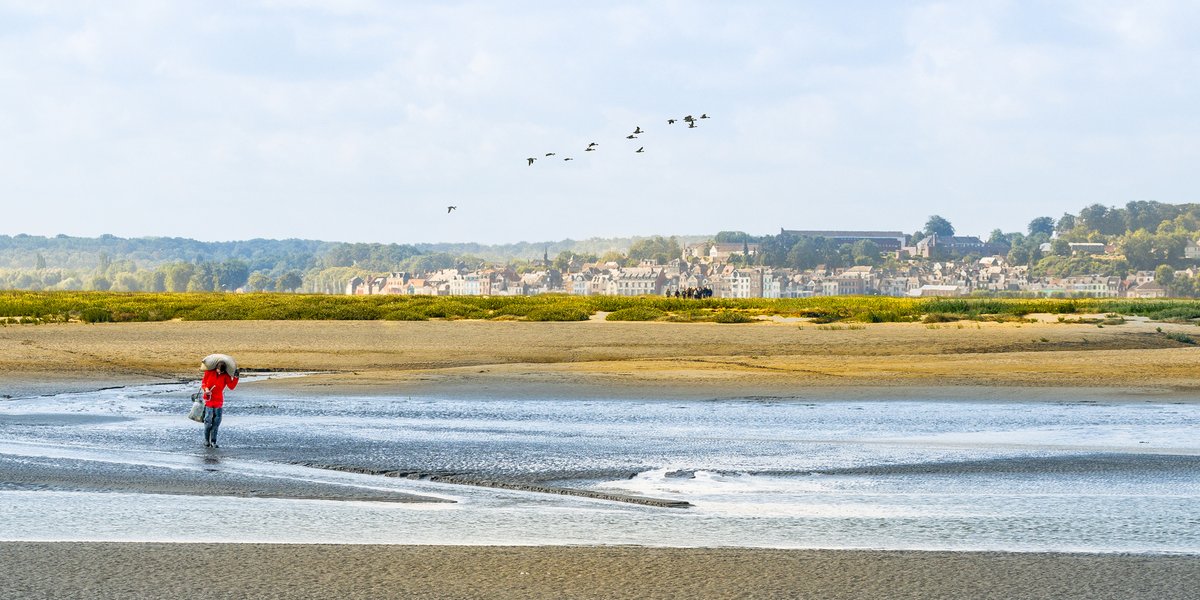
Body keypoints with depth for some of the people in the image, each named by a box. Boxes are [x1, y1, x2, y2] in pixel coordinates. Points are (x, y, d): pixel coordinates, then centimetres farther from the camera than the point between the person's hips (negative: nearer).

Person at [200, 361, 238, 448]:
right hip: (209, 399, -1)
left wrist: (235, 378, -19)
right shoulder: (209, 372, -4)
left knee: (216, 421, 0)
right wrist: (206, 389, -13)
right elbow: (203, 382, 5)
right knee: (208, 420, -4)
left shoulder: (226, 375, -2)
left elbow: (231, 386, -9)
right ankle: (206, 441, 6)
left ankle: (213, 442, 7)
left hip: (219, 401, 1)